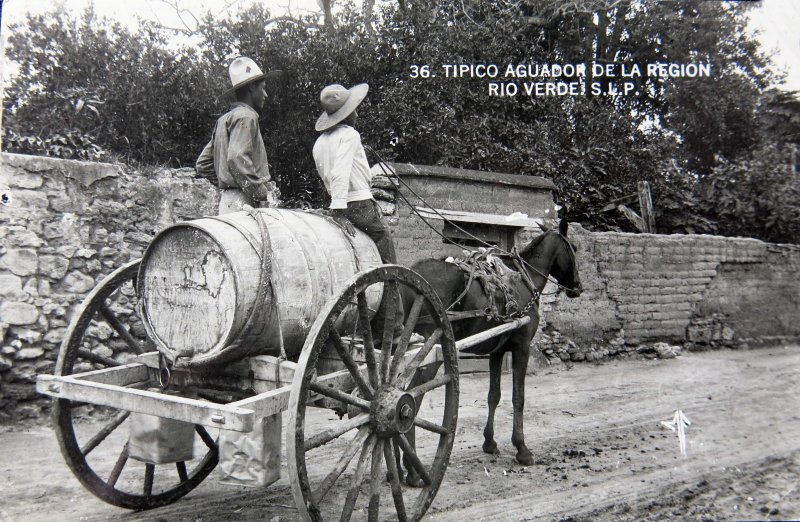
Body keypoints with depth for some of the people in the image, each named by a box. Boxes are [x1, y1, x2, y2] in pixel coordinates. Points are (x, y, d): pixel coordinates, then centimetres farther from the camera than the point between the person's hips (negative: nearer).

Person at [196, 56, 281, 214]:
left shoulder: (223, 120, 22)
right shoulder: (246, 116, -6)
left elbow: (202, 165, 23)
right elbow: (237, 159, -21)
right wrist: (265, 196, -18)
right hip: (243, 202, -10)